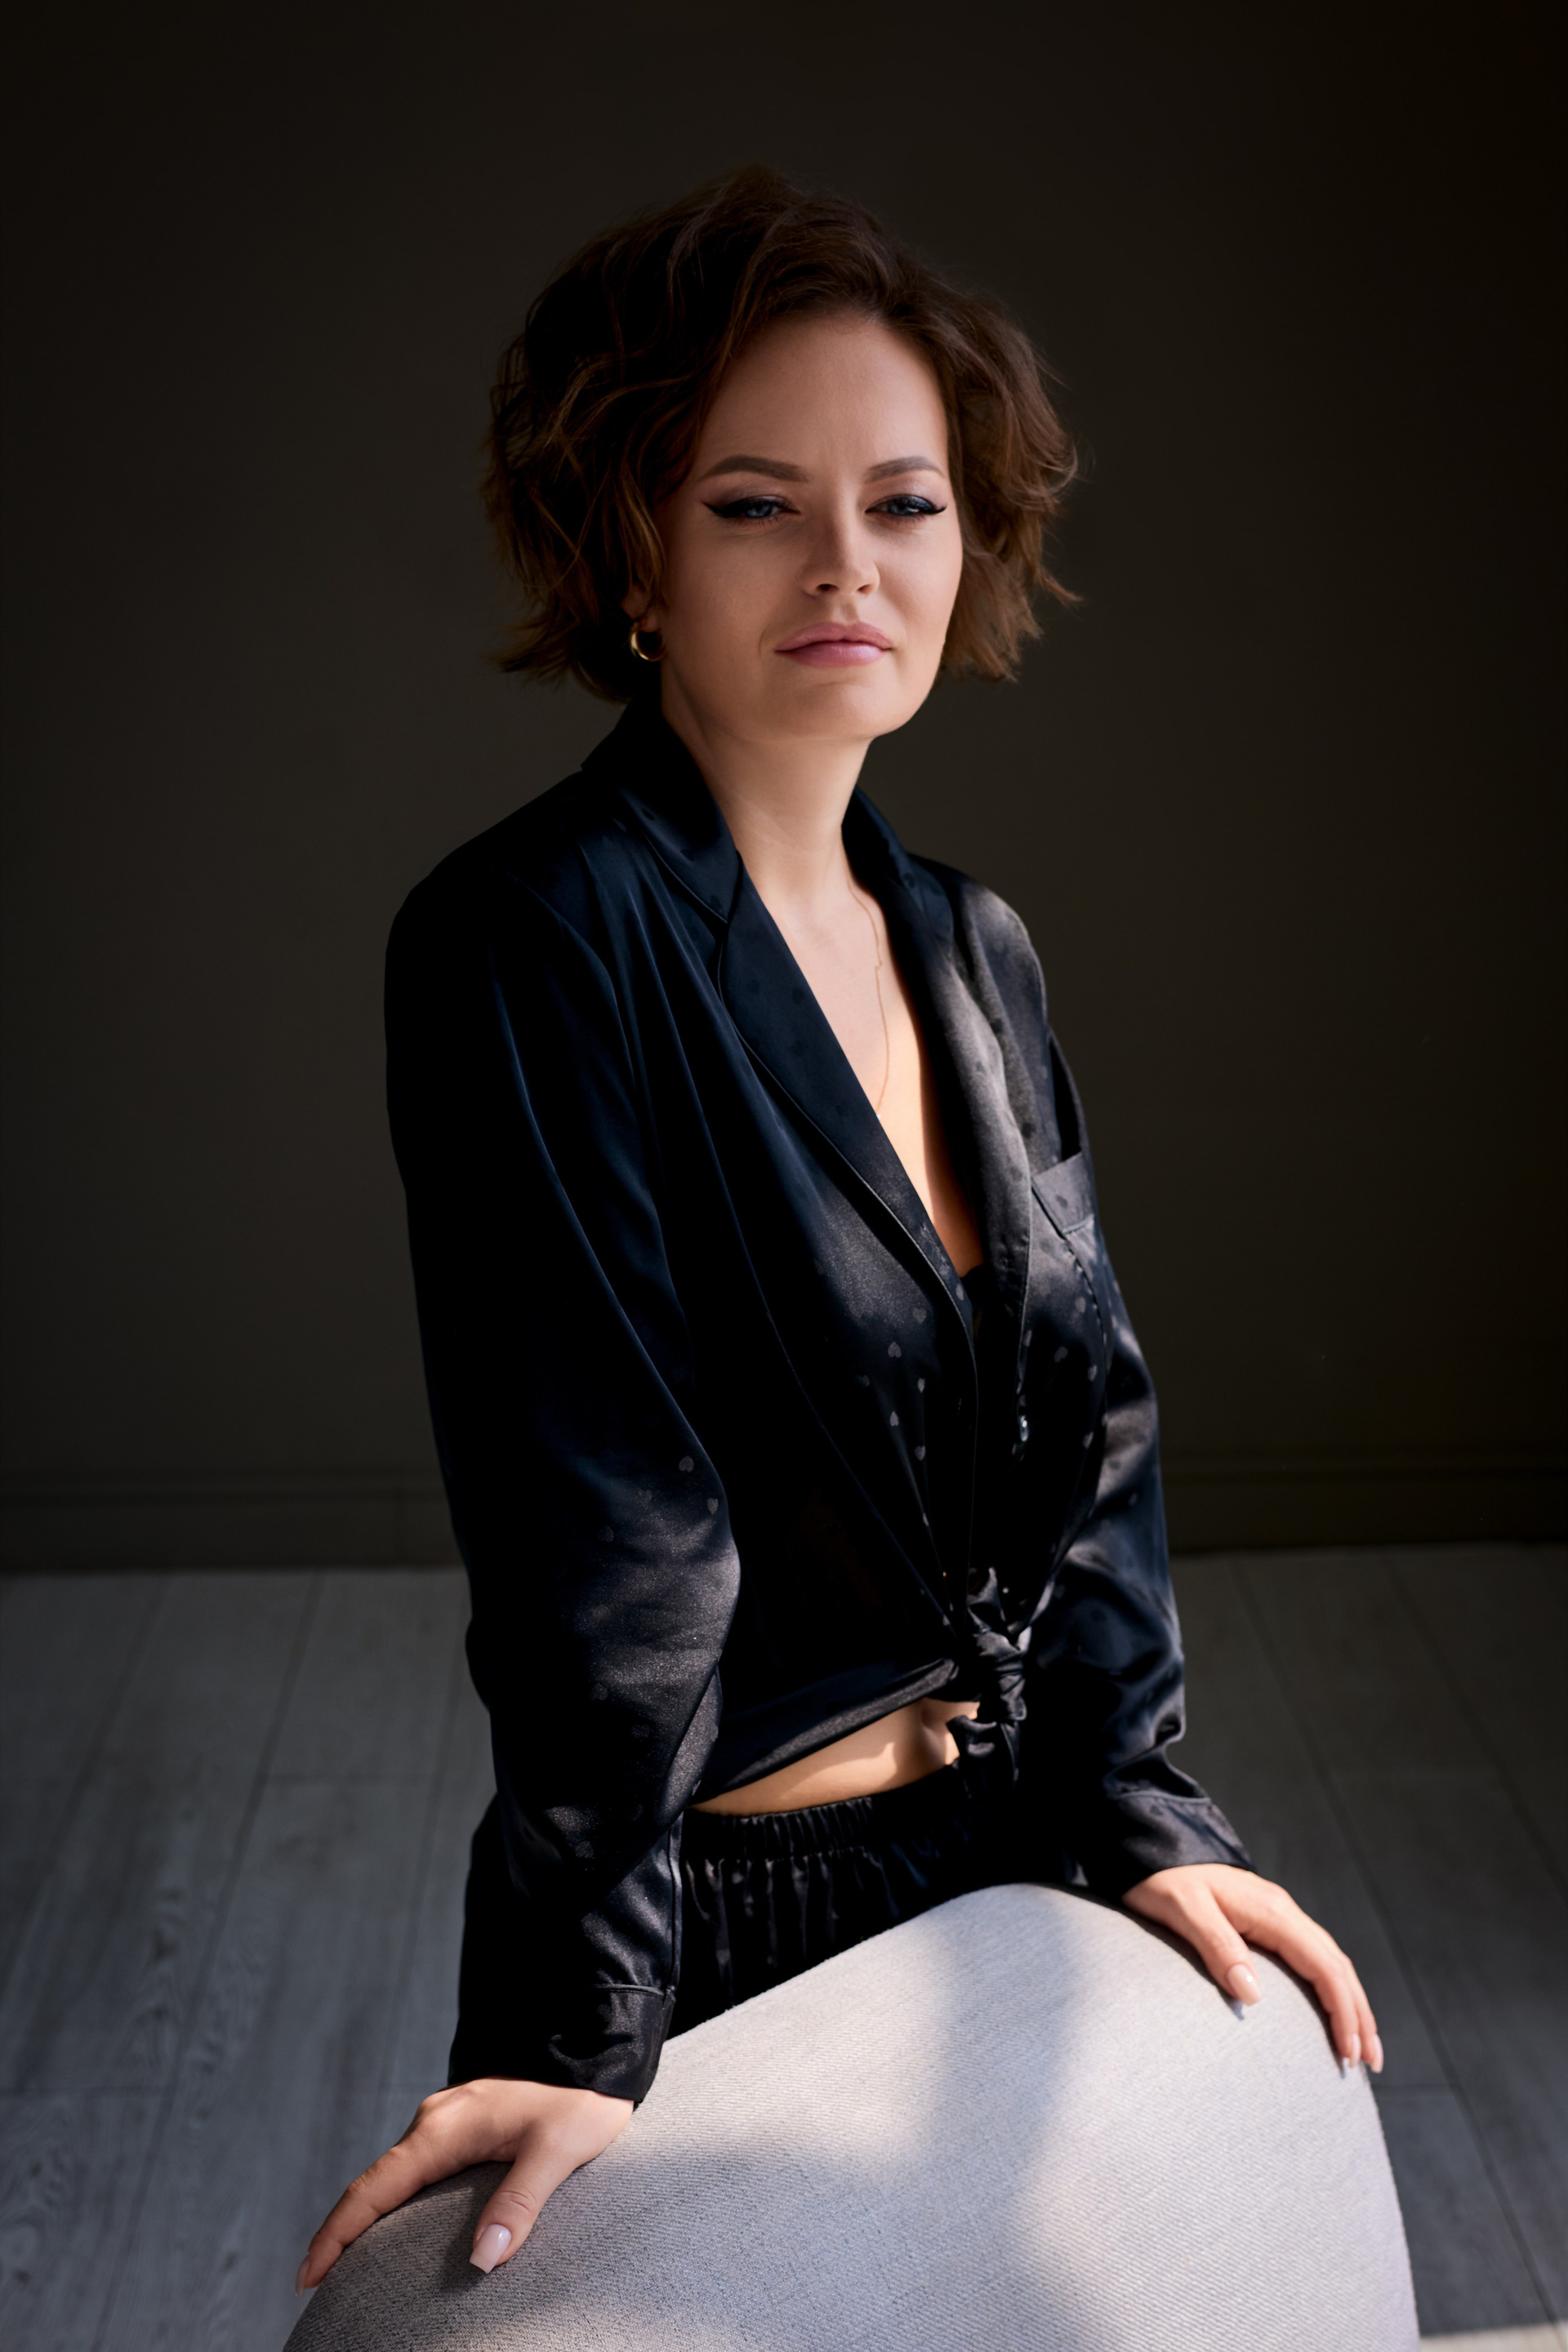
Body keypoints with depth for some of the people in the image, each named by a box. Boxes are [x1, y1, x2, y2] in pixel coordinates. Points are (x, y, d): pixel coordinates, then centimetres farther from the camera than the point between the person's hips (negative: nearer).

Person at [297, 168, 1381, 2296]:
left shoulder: (973, 949, 3)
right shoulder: (543, 939, -19)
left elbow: (1088, 1406, 5)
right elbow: (598, 1505, -24)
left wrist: (1138, 1806, -2)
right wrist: (583, 2021, -23)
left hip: (1006, 1854, 7)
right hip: (719, 1890, -6)